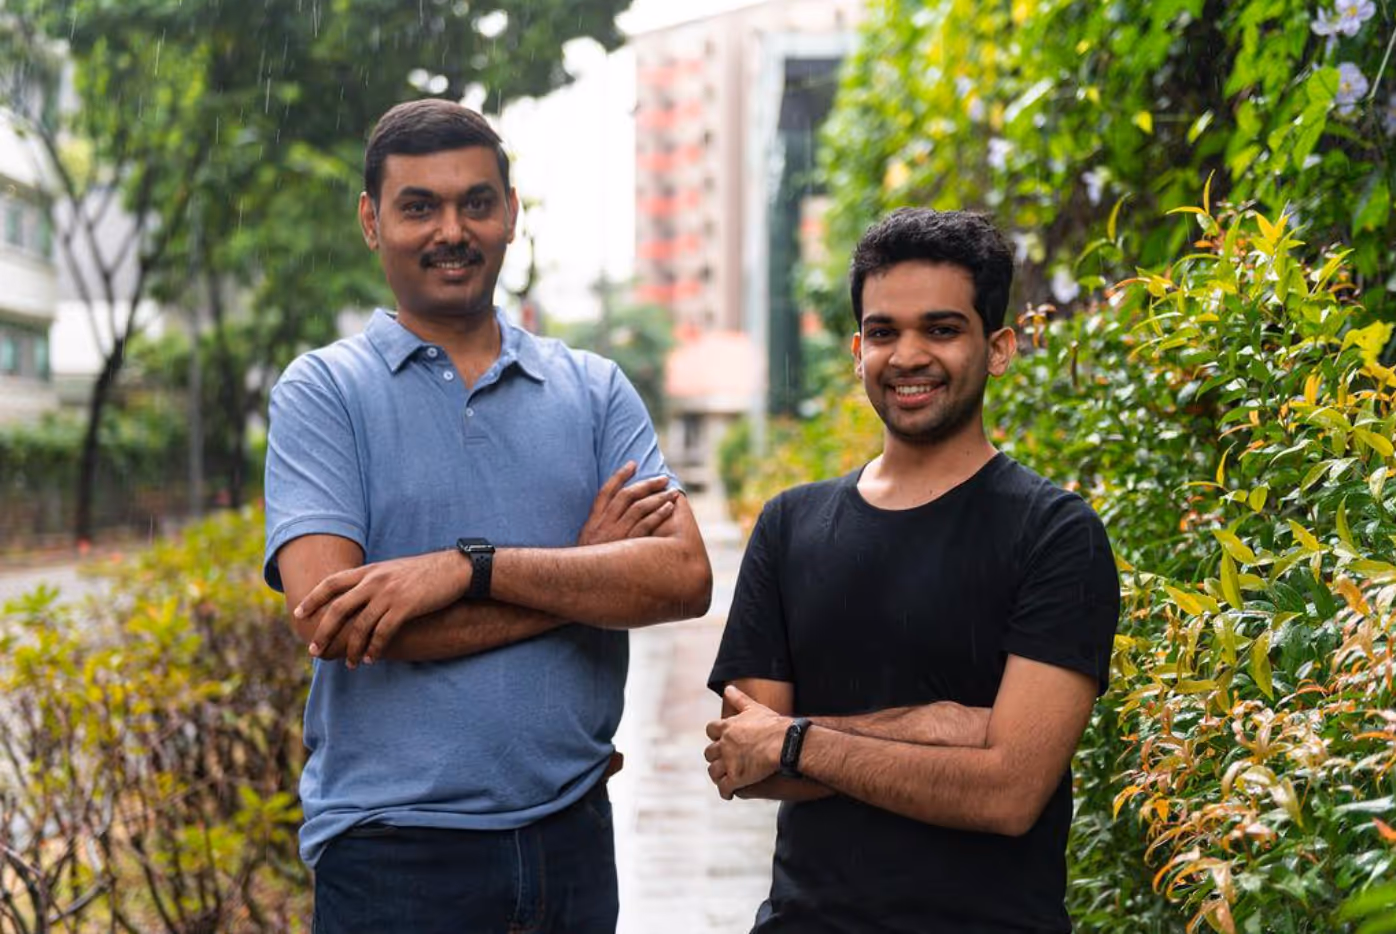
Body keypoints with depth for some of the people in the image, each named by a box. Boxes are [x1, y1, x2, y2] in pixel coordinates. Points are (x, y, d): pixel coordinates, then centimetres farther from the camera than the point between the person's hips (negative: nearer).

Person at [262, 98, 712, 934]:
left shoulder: (595, 390, 7)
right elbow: (333, 623, -15)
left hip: (572, 834, 3)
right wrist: (585, 568, -10)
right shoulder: (325, 391, -2)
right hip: (395, 845, -3)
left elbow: (685, 577, -7)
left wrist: (468, 567, -19)